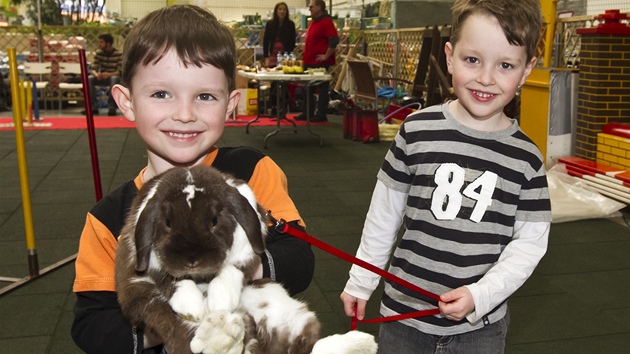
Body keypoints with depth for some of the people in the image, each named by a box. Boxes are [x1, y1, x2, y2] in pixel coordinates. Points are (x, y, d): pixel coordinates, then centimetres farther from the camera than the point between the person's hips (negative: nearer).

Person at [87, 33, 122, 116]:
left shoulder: (118, 54, -9)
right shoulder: (98, 53, 1)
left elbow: (120, 71, -15)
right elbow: (93, 69, -3)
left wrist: (109, 74, -34)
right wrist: (96, 74, -28)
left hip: (114, 76, -3)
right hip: (101, 78, 4)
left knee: (114, 79, -38)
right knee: (89, 79, -26)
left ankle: (112, 107, -35)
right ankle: (93, 106, -25)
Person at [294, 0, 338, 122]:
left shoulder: (326, 22, -13)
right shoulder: (314, 22, 16)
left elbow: (334, 40, -22)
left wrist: (326, 56, -19)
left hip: (320, 63, -10)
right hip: (310, 61, 10)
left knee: (322, 88, -2)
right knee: (308, 88, 13)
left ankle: (321, 115, 2)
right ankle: (308, 113, 21)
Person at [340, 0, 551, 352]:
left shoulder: (526, 157, -7)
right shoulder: (418, 131, -9)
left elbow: (530, 242, -3)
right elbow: (383, 215, -1)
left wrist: (480, 295, -15)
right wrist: (360, 282, 5)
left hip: (482, 325, 1)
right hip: (404, 314, 0)